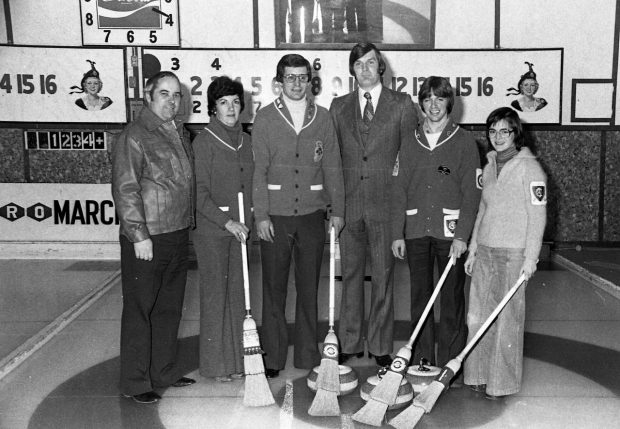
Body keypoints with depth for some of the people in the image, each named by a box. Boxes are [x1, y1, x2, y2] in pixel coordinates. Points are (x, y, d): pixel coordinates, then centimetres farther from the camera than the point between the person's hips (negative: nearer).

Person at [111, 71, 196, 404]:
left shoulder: (178, 132, 13)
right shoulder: (134, 136, -11)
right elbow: (125, 190, -16)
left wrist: (188, 225, 17)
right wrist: (139, 235, -19)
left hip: (179, 235, 8)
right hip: (147, 240, -8)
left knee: (170, 308, 16)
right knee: (139, 310, 2)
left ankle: (164, 372, 29)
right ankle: (135, 382, 13)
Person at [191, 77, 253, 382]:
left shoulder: (246, 141, 9)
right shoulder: (204, 142, -8)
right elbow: (200, 193, -12)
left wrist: (251, 222, 7)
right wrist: (227, 222, -19)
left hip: (241, 228, 5)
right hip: (211, 230, -5)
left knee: (238, 293, 10)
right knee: (215, 294, 2)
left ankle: (237, 359, 21)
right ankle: (216, 364, 14)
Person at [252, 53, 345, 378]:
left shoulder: (322, 117, 6)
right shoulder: (265, 118, 1)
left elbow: (332, 167, 8)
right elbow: (258, 170, -3)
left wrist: (337, 209, 4)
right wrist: (261, 215, -8)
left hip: (312, 214, 1)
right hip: (275, 216, -1)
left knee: (309, 287, 8)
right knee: (274, 288, 5)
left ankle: (309, 357, 20)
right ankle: (273, 357, 16)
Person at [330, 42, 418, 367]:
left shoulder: (402, 104, 4)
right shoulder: (339, 107, 12)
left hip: (385, 204, -2)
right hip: (349, 203, 2)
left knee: (383, 275, 4)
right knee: (350, 275, 8)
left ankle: (381, 347, 16)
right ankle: (349, 343, 19)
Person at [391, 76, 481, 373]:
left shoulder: (464, 142, 1)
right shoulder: (410, 142, 10)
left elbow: (471, 193, -4)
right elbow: (399, 191, 9)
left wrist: (462, 236, -12)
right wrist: (397, 234, 3)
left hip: (451, 233, -2)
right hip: (416, 232, 3)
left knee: (452, 299, 3)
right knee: (419, 298, 8)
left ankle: (449, 365, 14)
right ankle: (421, 362, 19)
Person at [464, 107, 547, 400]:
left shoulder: (529, 167, -7)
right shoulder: (490, 166, 14)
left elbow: (538, 216, -10)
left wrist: (530, 257, -15)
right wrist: (472, 250, 17)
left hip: (513, 253, -6)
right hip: (485, 250, 6)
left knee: (507, 319, 0)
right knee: (477, 315, 8)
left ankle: (502, 383, 12)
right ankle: (479, 375, 21)